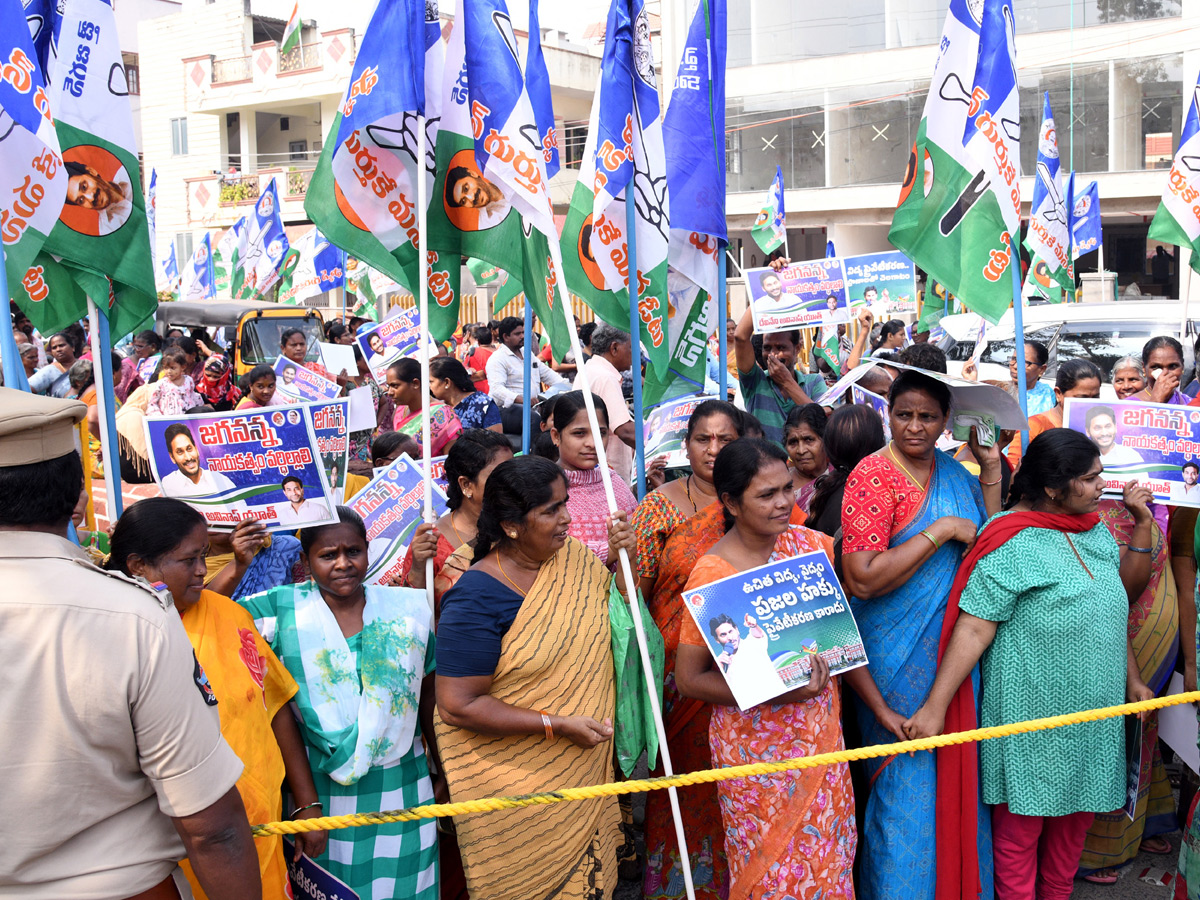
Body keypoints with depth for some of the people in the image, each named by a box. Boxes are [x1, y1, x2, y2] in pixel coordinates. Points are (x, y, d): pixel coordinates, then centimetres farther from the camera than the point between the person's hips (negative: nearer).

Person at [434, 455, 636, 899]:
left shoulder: (575, 557, -1)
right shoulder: (476, 599, -21)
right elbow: (458, 706, -22)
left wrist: (622, 558, -8)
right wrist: (558, 725, -22)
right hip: (512, 785, -6)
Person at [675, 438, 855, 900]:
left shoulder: (812, 545, -1)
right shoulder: (712, 573, -14)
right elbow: (689, 678, -11)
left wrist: (829, 659, -5)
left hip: (820, 729, 4)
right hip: (755, 739, -4)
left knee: (827, 857, 13)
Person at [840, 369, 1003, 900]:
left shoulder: (954, 472, 8)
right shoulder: (873, 476, -14)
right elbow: (863, 578, -22)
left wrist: (990, 469, 1)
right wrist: (941, 531, -21)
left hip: (954, 651, 6)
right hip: (899, 653, -6)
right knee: (905, 777, 3)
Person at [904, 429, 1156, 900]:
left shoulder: (1094, 529, 6)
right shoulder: (1013, 542, -17)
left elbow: (1119, 598, 20)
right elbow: (973, 629, -21)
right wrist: (935, 706, -24)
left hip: (1093, 711, 8)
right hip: (1031, 715, -7)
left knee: (1076, 813, 19)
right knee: (1022, 821, 5)